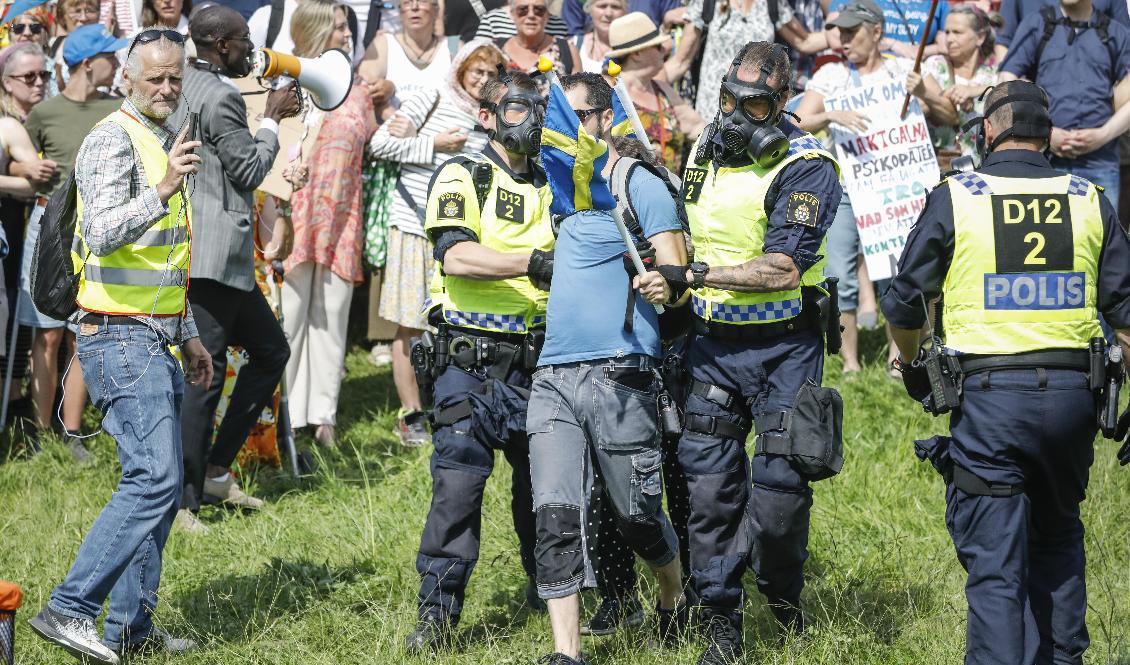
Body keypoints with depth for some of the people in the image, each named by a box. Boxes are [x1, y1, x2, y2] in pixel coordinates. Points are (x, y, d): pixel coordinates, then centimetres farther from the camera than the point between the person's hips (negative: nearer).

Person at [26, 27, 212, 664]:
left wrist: (189, 334, 27)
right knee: (153, 478, -18)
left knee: (160, 483, 9)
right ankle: (69, 609, -19)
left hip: (156, 337, 10)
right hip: (122, 336, -10)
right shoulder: (114, 140, -11)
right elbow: (102, 234, -27)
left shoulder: (164, 141, 18)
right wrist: (162, 191, -39)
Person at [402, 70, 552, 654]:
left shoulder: (549, 184, 18)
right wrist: (534, 263, -27)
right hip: (473, 360, -5)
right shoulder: (462, 177, -1)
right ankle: (437, 610, -4)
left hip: (538, 360, 5)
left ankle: (546, 587, 29)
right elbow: (456, 256, -17)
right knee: (458, 481, -9)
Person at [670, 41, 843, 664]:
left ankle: (782, 592, 26)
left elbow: (782, 268, -22)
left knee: (780, 485, -3)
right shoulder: (706, 146, 7)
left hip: (782, 348, -5)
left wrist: (694, 275, -25)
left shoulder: (806, 167, -14)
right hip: (713, 342, 5)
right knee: (710, 484, -1)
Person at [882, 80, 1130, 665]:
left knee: (994, 562, -2)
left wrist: (909, 360, 23)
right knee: (1058, 537, 22)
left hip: (987, 397, -3)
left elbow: (904, 302, 4)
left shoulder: (954, 199, -1)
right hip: (1071, 394, 3)